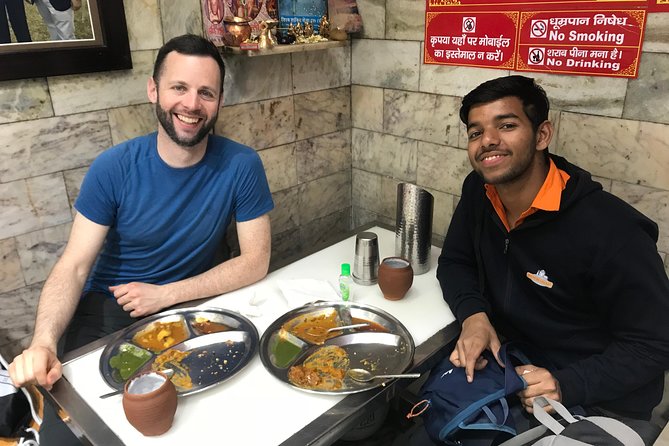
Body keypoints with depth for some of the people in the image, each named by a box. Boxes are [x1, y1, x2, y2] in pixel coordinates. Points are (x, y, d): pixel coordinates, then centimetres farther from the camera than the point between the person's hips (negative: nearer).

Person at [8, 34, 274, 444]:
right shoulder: (113, 168, -13)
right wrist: (44, 342, -30)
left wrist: (164, 294, -18)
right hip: (107, 308, 0)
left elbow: (256, 261, -14)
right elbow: (74, 267, -12)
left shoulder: (241, 166, -14)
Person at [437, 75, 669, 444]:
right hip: (512, 364, 5)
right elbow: (454, 262, 3)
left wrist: (566, 385, -29)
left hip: (600, 404, -4)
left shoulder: (612, 232, -25)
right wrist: (473, 316, -16)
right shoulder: (479, 191, -7)